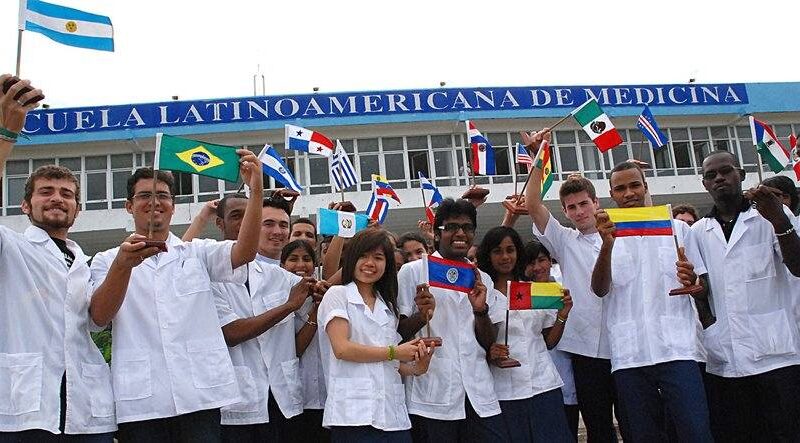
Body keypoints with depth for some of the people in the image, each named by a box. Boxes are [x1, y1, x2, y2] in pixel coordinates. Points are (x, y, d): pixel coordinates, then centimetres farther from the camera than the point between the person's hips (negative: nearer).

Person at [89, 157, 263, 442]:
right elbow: (99, 317, -6)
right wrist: (123, 264, -24)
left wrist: (256, 190, -20)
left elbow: (244, 252, -6)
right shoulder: (108, 261, 11)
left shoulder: (197, 253, 13)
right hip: (141, 401, 0)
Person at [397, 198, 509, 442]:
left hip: (479, 395, 4)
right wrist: (421, 316, -18)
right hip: (432, 396, -3)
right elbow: (397, 333, 1)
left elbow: (489, 344, 11)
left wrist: (480, 310, -7)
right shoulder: (413, 272, 1)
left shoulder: (482, 279, 14)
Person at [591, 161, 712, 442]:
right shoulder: (607, 234, 11)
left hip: (677, 348, -1)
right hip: (629, 355, 1)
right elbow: (600, 290, -4)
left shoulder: (676, 228, 12)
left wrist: (693, 281, -11)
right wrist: (607, 245, -22)